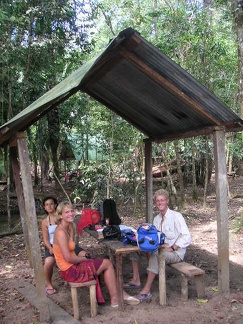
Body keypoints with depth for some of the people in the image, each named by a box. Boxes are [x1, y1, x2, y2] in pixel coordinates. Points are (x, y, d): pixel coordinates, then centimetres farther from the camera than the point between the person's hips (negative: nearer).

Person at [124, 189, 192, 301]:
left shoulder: (176, 216, -10)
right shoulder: (156, 219, 12)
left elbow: (187, 237, -17)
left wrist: (171, 248, -22)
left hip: (175, 253, -8)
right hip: (160, 249, 8)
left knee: (155, 254, -37)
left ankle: (147, 291, -30)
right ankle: (136, 280, 0)